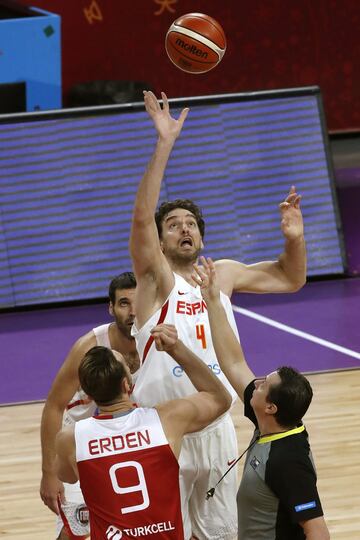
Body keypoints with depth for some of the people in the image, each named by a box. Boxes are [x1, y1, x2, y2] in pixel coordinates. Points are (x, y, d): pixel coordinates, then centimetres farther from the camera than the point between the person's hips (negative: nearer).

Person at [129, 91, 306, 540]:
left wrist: (295, 239, -2)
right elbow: (142, 217, -26)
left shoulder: (223, 274, 8)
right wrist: (165, 144, -32)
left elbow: (290, 280, 21)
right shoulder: (155, 278, -8)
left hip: (216, 427, 5)